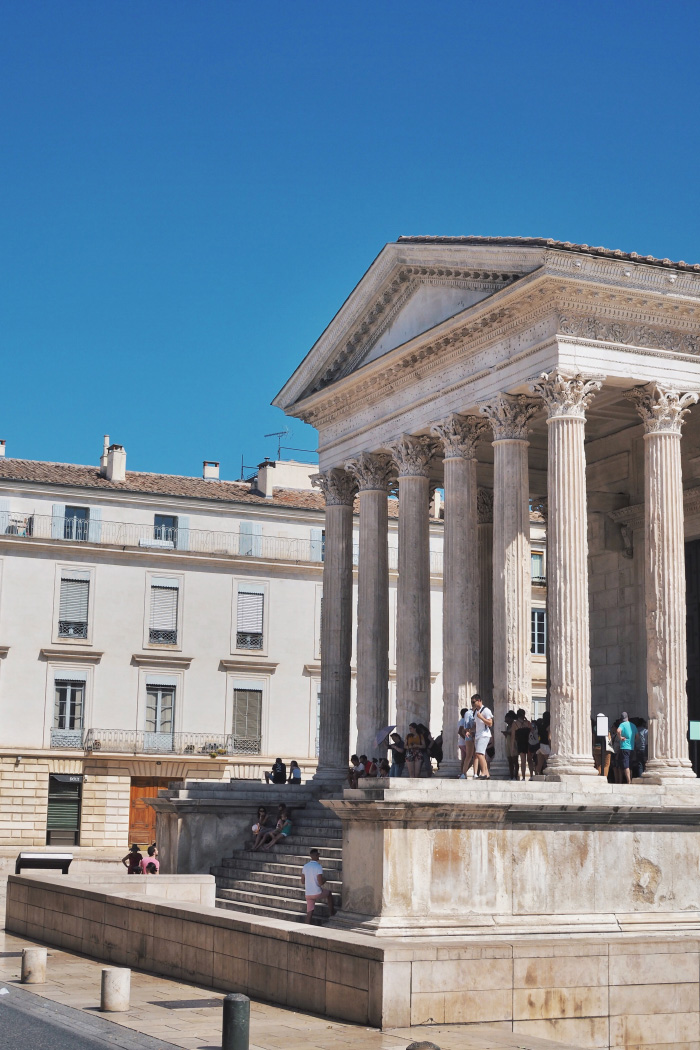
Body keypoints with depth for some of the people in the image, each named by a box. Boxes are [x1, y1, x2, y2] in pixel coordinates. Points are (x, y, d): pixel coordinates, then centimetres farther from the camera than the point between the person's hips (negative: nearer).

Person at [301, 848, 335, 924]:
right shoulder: (318, 867, -15)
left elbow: (302, 882, 10)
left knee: (309, 913, 11)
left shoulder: (305, 866, 4)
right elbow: (320, 883, -19)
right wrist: (324, 879, 3)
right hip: (317, 893, -5)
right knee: (329, 893, 25)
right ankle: (332, 914, 35)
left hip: (308, 894, 5)